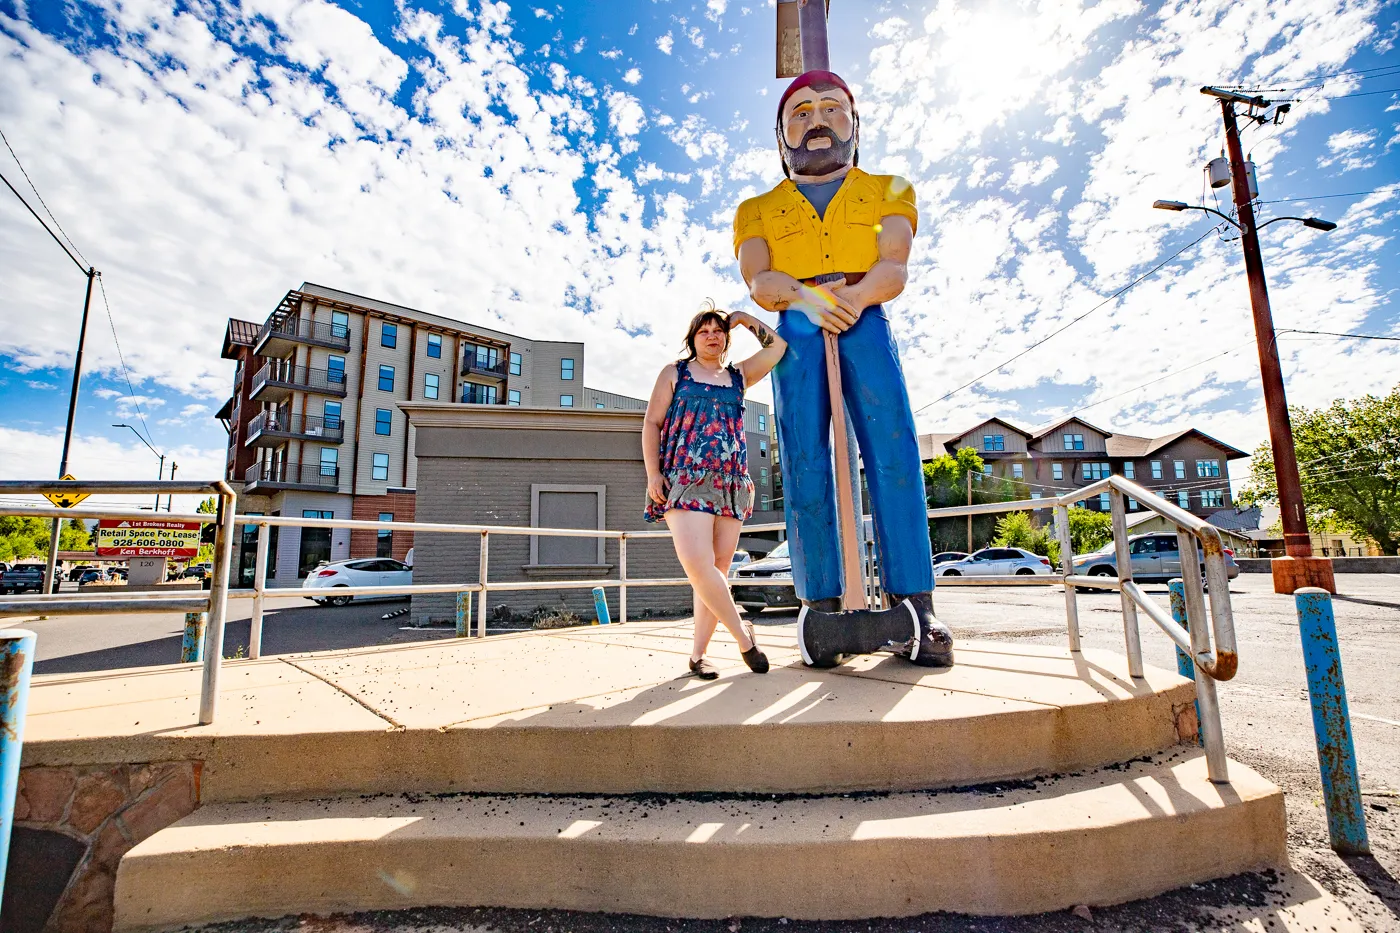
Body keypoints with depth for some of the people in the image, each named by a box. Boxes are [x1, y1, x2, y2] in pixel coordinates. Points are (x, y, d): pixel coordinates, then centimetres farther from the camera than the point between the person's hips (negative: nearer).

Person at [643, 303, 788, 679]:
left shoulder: (738, 376, 20)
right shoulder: (675, 373, 13)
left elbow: (777, 346, 17)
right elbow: (651, 423, 6)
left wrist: (744, 318, 19)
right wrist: (653, 473, -6)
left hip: (731, 484, 4)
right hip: (685, 480, -3)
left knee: (717, 570, 0)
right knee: (698, 564, -19)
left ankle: (698, 653, 7)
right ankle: (742, 633, -1)